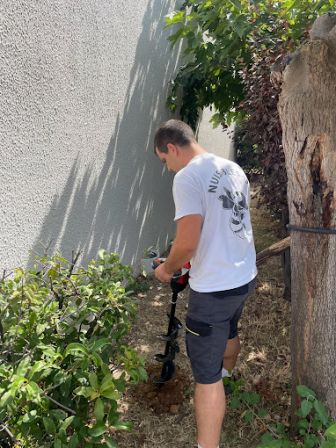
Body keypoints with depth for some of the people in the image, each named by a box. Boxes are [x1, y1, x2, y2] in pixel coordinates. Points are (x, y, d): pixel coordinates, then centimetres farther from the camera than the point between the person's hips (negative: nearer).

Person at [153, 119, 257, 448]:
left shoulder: (188, 177, -19)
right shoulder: (234, 169, 7)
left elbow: (187, 242, -27)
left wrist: (167, 268, -7)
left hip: (215, 288, -9)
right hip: (245, 275, 9)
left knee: (206, 374, 1)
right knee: (228, 331, 35)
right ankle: (228, 374, 63)